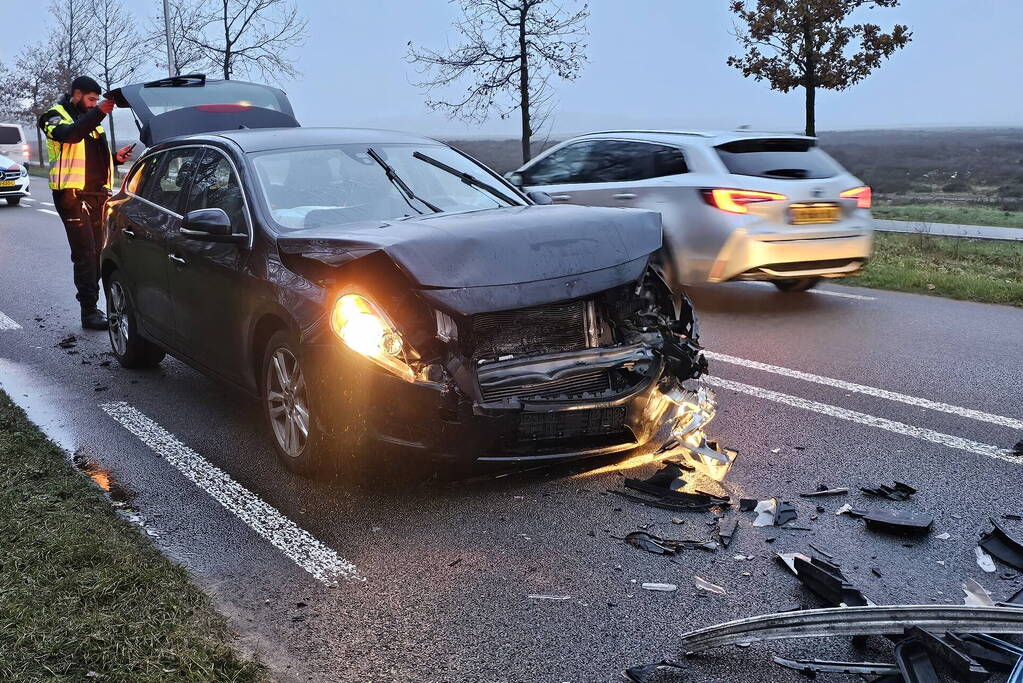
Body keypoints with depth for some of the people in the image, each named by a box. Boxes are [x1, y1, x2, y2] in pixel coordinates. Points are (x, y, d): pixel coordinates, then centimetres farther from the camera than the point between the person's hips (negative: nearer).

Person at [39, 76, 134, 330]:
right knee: (85, 254, -11)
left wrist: (116, 157, 9)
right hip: (73, 195, -7)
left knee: (97, 252, 6)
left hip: (97, 194, 7)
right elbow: (71, 134, -25)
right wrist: (98, 112, -34)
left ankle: (92, 305, 13)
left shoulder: (89, 119, 22)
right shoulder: (55, 117, -1)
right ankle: (89, 312, -10)